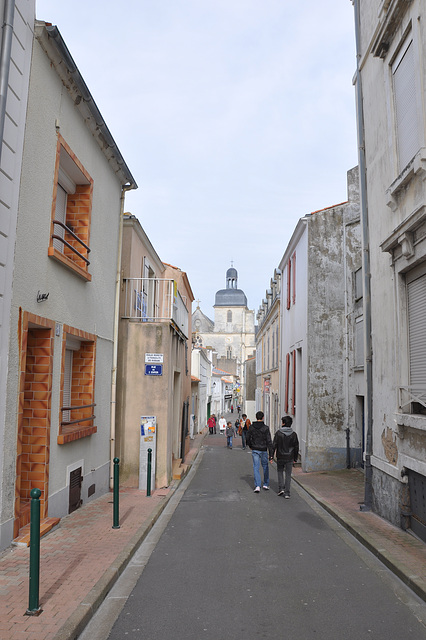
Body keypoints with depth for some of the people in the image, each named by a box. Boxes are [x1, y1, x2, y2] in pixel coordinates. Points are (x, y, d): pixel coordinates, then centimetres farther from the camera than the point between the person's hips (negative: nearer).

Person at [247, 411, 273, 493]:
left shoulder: (251, 427, -4)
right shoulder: (266, 428, -11)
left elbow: (248, 438, 6)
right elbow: (269, 441, -14)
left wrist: (250, 446, 26)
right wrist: (271, 453, -12)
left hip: (255, 450, 1)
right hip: (263, 450, -1)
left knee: (256, 468, 3)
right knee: (265, 467, 17)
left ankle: (257, 486, -7)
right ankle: (266, 484, 25)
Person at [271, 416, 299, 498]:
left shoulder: (278, 433, -9)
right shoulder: (294, 434, -3)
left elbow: (274, 445, -9)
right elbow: (296, 447, 2)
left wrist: (272, 455, -2)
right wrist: (295, 458, 11)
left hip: (280, 457, -1)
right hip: (290, 457, 1)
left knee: (280, 471, 19)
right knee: (288, 474, 7)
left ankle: (281, 488, 8)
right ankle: (287, 493, 6)